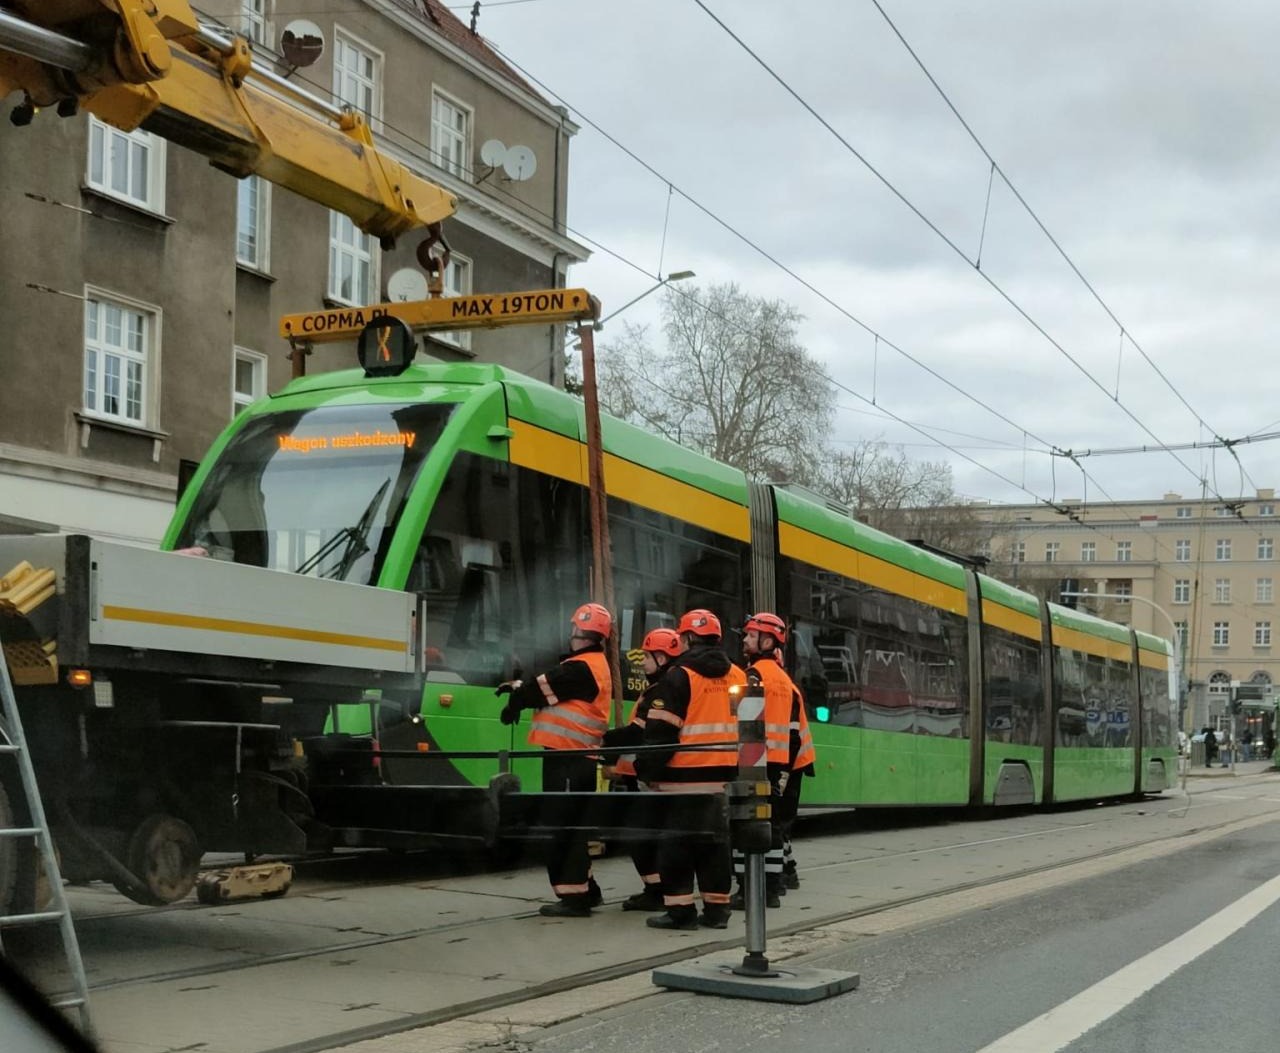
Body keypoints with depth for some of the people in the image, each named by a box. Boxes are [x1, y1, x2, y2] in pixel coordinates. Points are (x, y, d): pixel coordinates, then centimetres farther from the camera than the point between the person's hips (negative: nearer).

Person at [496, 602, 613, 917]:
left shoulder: (581, 668, -15)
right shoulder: (594, 665, 18)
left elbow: (543, 688, -10)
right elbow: (549, 685, 20)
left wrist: (515, 699, 7)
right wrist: (520, 688, 8)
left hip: (567, 757, -10)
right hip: (580, 757, 10)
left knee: (562, 826, -8)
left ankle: (573, 897, -7)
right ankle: (584, 889, 24)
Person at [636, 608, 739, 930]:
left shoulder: (679, 676, -10)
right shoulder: (736, 676, 10)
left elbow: (661, 731, -13)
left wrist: (649, 770, -6)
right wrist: (737, 766, 21)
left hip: (683, 776, -6)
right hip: (722, 776, 6)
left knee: (676, 842, 1)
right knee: (714, 840, 12)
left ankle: (680, 910, -1)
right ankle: (716, 909, 14)